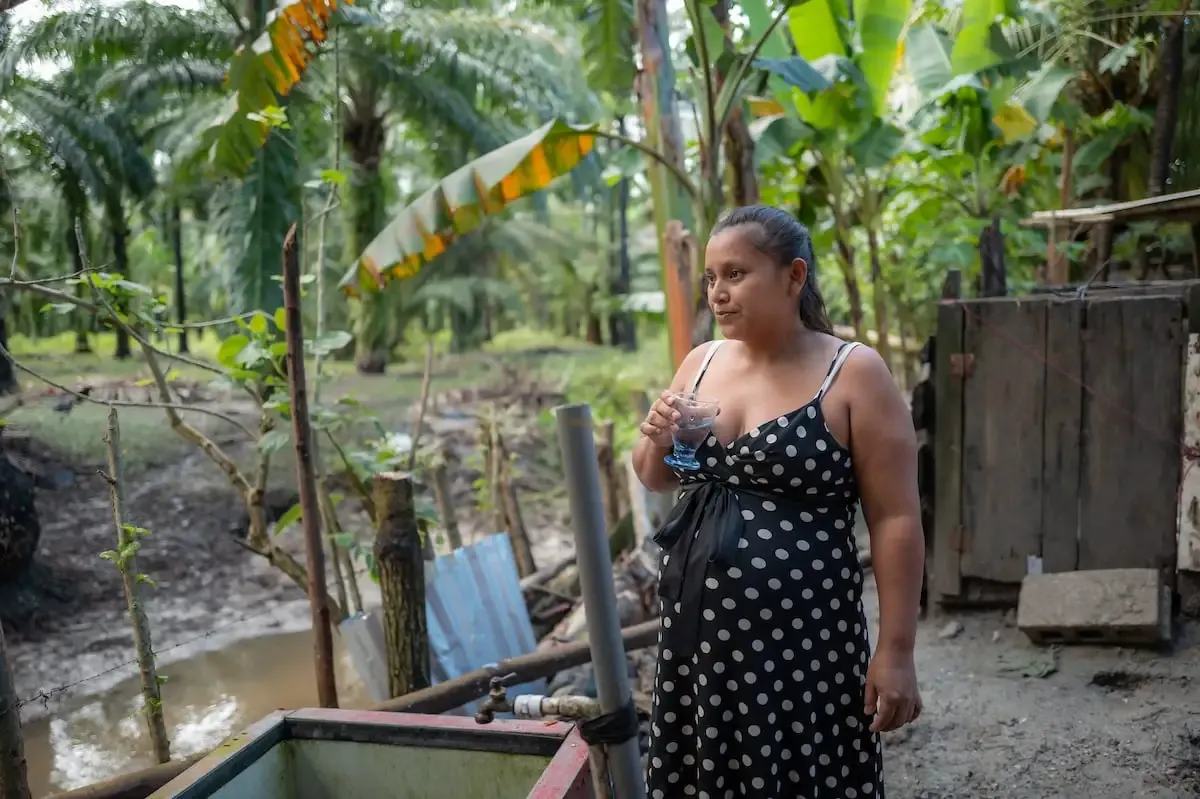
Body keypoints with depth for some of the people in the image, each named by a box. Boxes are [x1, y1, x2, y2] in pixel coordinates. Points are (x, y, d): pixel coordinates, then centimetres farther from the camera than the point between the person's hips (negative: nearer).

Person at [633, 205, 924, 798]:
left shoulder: (853, 373, -9)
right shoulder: (700, 363, 6)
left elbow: (895, 520, -9)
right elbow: (656, 480, 17)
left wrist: (895, 650, -11)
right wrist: (657, 442, -5)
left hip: (800, 633, -5)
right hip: (697, 624, 5)